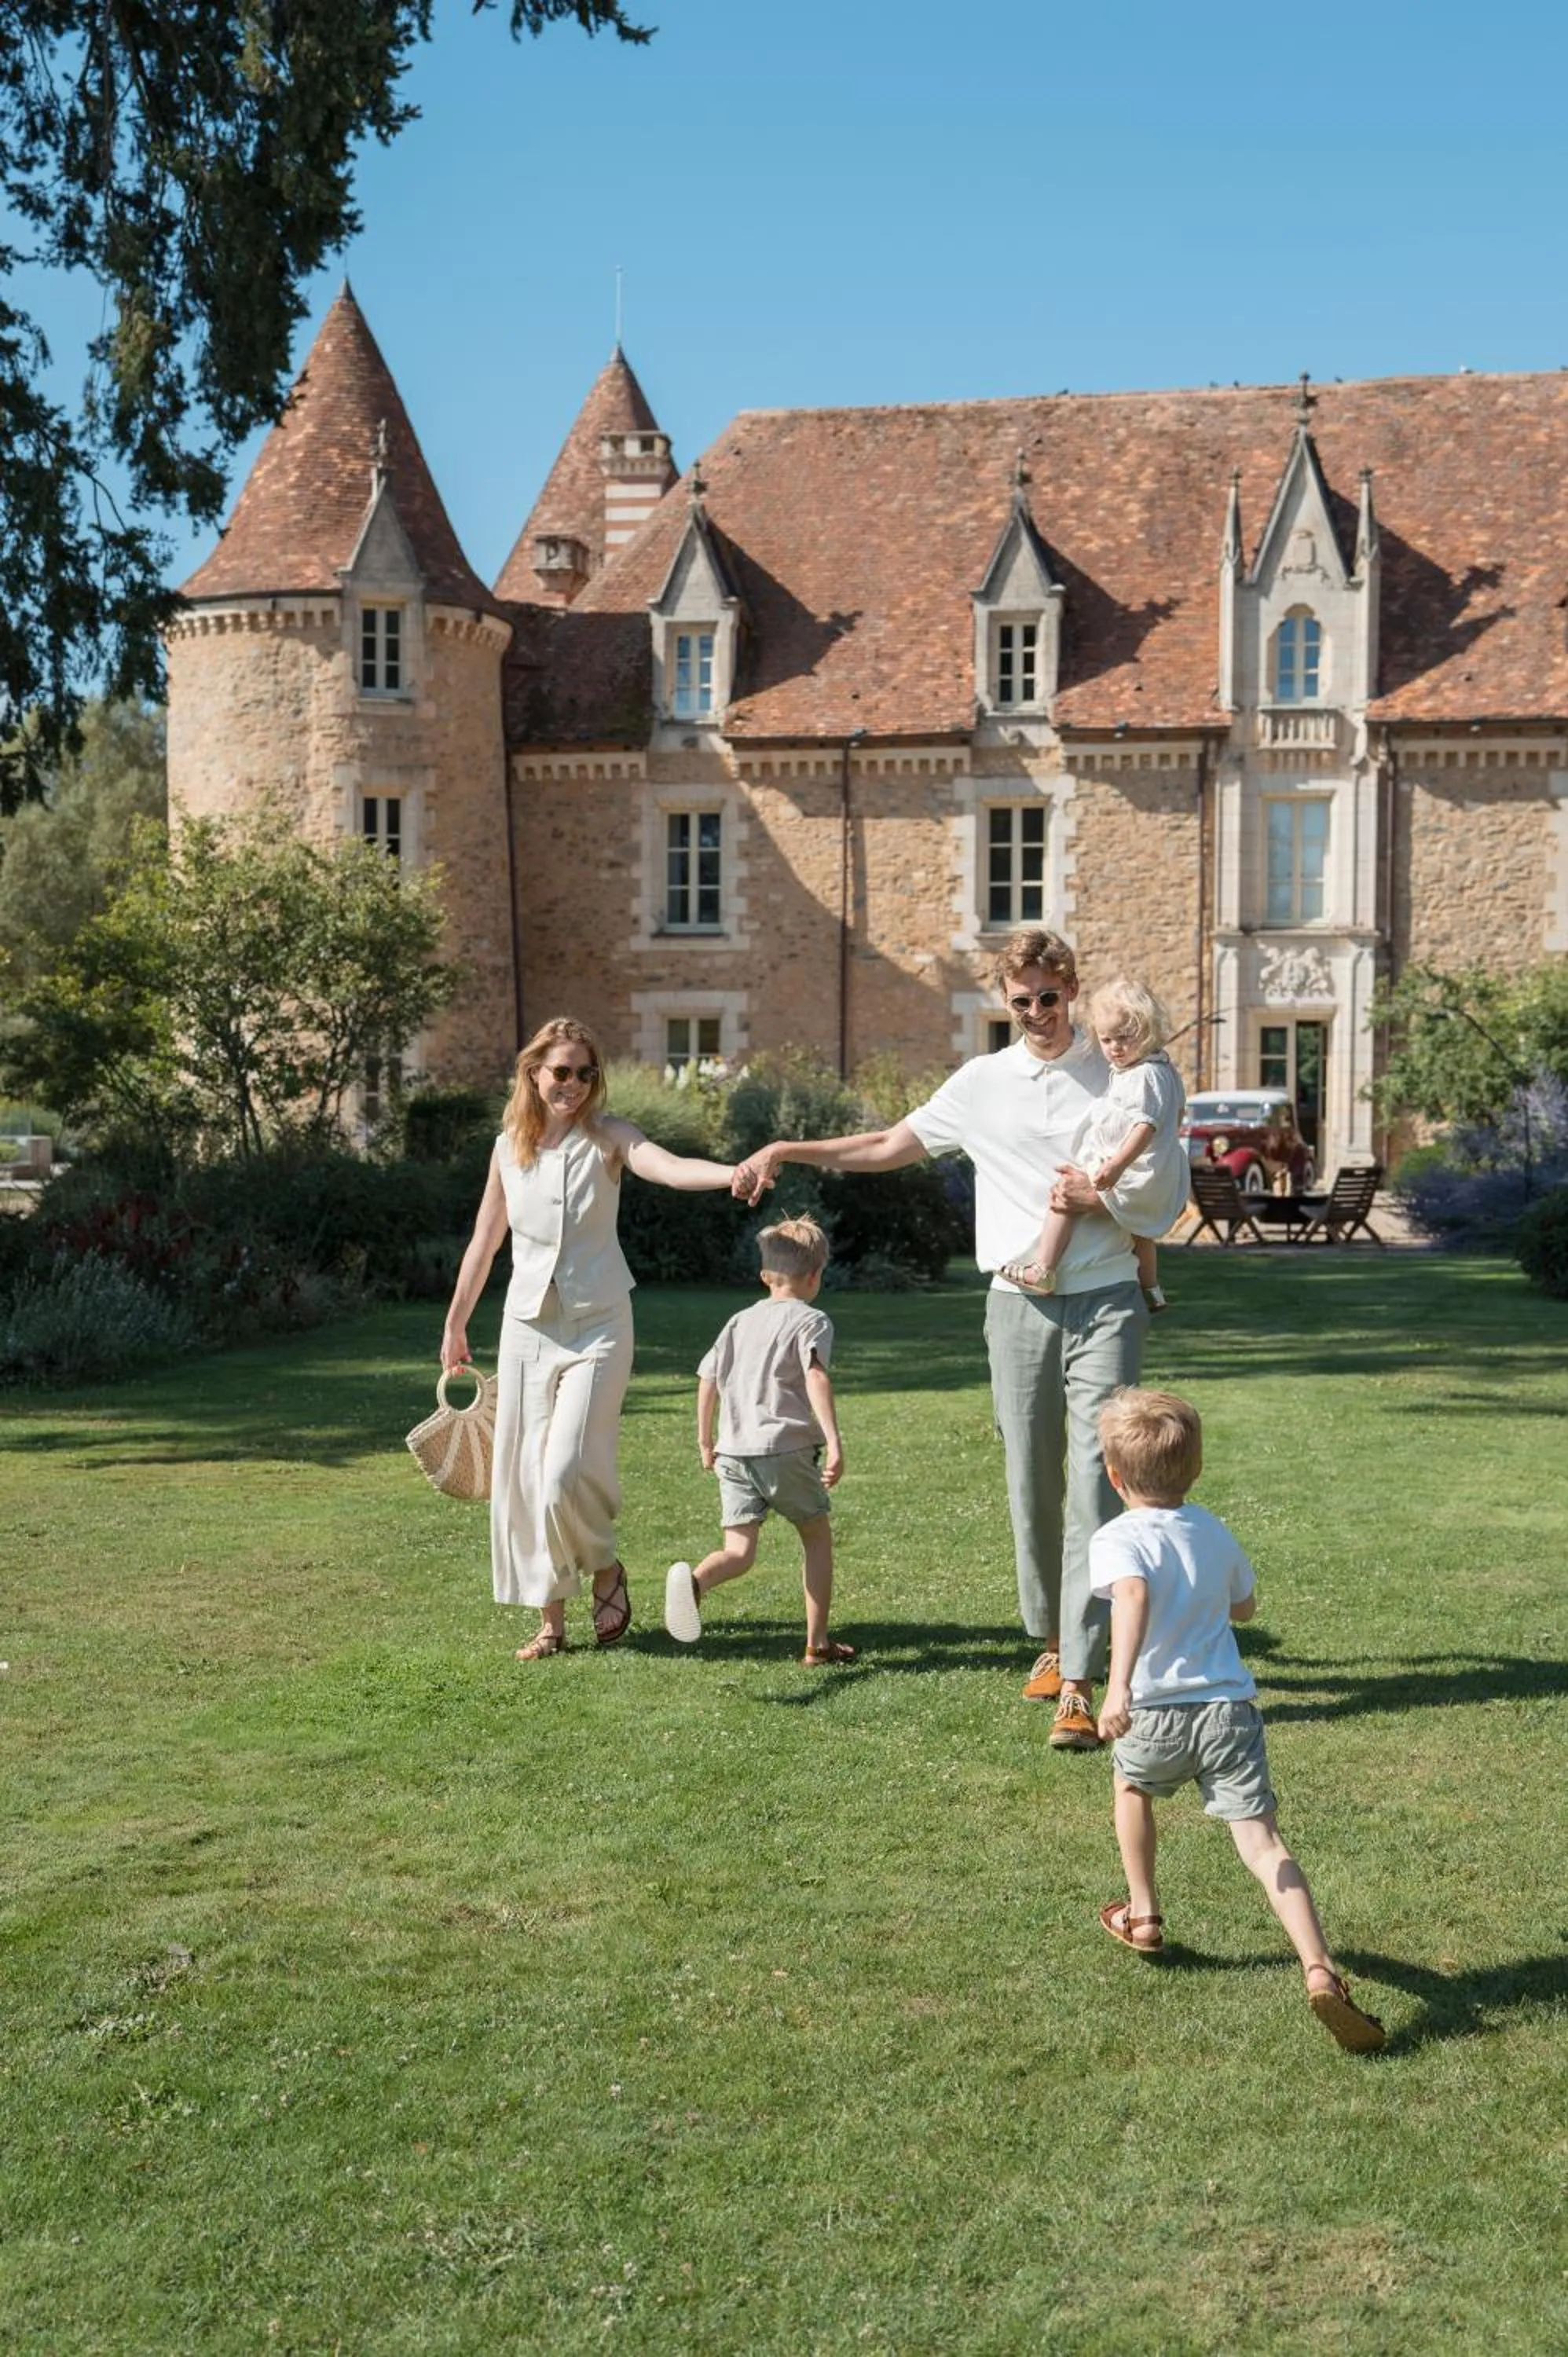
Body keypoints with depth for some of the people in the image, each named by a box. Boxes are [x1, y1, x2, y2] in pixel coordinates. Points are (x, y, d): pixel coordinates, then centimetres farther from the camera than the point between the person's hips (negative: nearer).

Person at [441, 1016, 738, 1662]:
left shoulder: (606, 1136, -6)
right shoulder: (509, 1147, 4)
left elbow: (669, 1167, -27)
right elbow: (484, 1240, 14)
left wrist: (735, 1173, -47)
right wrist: (455, 1325, 19)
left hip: (597, 1324, -4)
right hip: (528, 1324, 4)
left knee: (566, 1474, -12)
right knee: (525, 1477, 4)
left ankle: (606, 1569, 18)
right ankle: (551, 1619, 18)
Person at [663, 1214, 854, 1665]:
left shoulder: (741, 1320, 19)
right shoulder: (811, 1320, 2)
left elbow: (708, 1380, 17)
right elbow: (816, 1377, -15)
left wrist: (705, 1443, 27)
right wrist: (834, 1443, -22)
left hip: (733, 1452, 4)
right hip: (787, 1447, -4)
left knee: (739, 1551, 0)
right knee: (817, 1537, 15)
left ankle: (694, 1580, -33)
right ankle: (818, 1642, 15)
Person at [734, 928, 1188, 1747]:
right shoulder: (982, 1082, 9)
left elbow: (1166, 1199, 5)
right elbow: (891, 1145, 17)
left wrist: (1097, 1198, -13)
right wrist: (789, 1150, 11)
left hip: (1104, 1305, -3)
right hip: (1019, 1307, 3)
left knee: (1094, 1487, -12)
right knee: (1030, 1487, 9)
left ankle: (1077, 1686, -14)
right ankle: (1052, 1639, 30)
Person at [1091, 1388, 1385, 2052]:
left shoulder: (1117, 1540, -6)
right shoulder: (1215, 1532, 13)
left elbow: (1133, 1595, -28)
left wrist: (1118, 1686, -38)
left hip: (1157, 1716, -3)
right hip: (1230, 1708, 3)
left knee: (1132, 1786, 30)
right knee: (1263, 1844, -2)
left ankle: (1142, 1916, 40)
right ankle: (1320, 1970, -20)